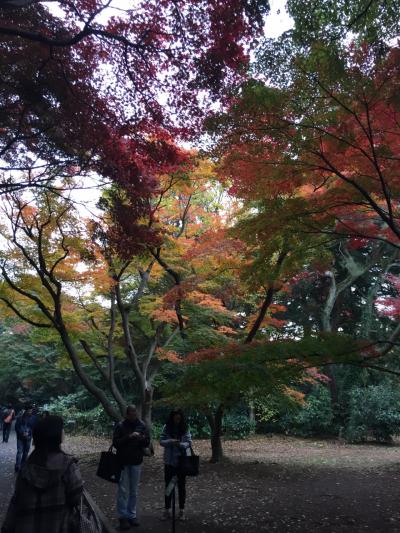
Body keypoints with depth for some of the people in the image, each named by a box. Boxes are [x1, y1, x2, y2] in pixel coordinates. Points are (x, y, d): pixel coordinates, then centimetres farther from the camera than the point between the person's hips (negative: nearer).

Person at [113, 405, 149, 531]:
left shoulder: (141, 425, 0)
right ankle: (123, 517, 11)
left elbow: (147, 443, 4)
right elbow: (115, 443, -13)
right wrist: (128, 437, -25)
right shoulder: (120, 426, -8)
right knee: (123, 491, 1)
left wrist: (143, 438, -19)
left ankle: (132, 515, 22)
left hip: (136, 462, 3)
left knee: (134, 491, 11)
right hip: (123, 462, -3)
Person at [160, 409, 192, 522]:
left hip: (182, 461, -1)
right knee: (168, 485, 10)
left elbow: (189, 442, -7)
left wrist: (181, 444, -27)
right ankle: (167, 510, 22)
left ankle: (182, 510, 22)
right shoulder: (167, 428, -5)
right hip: (169, 461, 1)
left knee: (181, 486, 10)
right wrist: (170, 441, -26)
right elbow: (161, 441, -7)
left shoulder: (185, 428, -6)